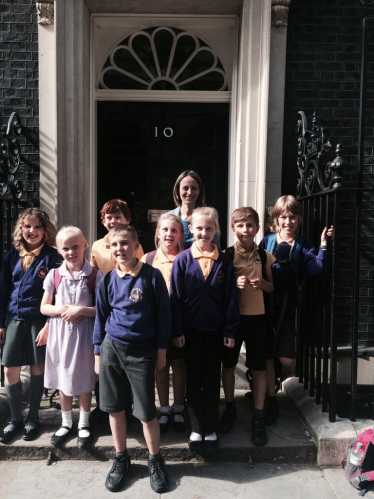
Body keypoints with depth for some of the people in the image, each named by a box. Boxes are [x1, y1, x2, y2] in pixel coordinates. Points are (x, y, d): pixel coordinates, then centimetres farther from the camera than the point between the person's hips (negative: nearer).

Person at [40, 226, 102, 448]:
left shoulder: (95, 275, -9)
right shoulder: (54, 275, -1)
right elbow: (44, 307, 4)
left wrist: (82, 309, -21)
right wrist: (61, 309, -14)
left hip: (84, 333, -2)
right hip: (59, 333, 3)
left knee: (84, 380, 11)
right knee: (63, 379, 16)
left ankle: (84, 425, 31)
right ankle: (66, 423, 35)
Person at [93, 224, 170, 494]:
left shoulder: (152, 275, -9)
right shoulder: (108, 279, 2)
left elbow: (163, 314, -4)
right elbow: (101, 317, 9)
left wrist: (161, 350, -2)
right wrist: (98, 352, 8)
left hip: (142, 351, -3)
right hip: (112, 348, 4)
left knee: (147, 411, 4)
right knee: (114, 407, 12)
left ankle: (155, 460, 27)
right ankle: (121, 459, 32)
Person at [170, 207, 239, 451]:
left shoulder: (224, 261, -2)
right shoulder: (182, 259, -5)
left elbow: (231, 297, -1)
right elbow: (175, 297, -5)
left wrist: (230, 330, -4)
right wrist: (177, 330, -8)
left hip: (215, 329, 1)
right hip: (190, 329, 0)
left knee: (212, 380, 13)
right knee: (193, 380, 13)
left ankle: (211, 429, 28)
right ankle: (196, 428, 28)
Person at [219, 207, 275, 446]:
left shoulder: (266, 256, 0)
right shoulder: (226, 254, -5)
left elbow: (273, 287, 8)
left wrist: (262, 283, -13)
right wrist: (234, 283, -21)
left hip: (257, 317, 1)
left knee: (259, 368, 7)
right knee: (228, 364, 12)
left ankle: (258, 417, 23)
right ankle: (230, 408, 34)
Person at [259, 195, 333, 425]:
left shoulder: (303, 246, 0)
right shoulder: (267, 242, 2)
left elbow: (316, 269, -15)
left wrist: (323, 245, -22)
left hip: (287, 306, 0)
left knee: (287, 359, -3)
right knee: (266, 356, 6)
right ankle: (272, 401, 25)